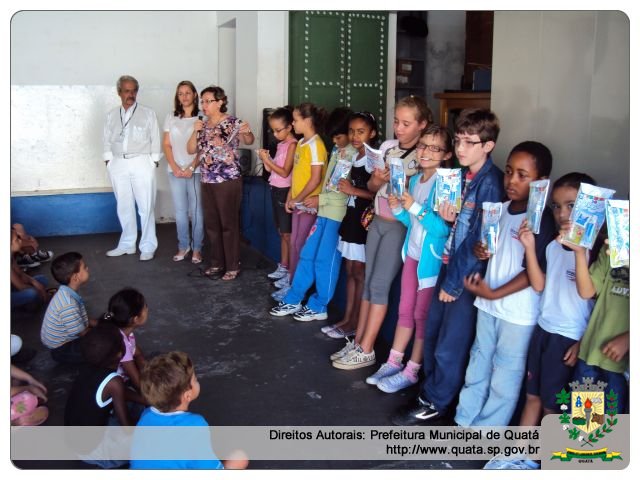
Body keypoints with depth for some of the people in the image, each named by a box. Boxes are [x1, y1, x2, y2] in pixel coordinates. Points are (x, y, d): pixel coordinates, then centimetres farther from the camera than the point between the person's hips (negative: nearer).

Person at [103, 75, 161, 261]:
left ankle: (148, 247, 5)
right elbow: (108, 141, 13)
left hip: (141, 163, -3)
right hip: (118, 164, 3)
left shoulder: (148, 113, 3)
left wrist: (153, 162, -4)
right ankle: (127, 244, 20)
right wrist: (109, 161, 5)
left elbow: (155, 139, 1)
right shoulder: (112, 115, 12)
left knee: (146, 207, -3)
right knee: (124, 207, 9)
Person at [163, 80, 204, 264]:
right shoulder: (171, 117, 10)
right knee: (180, 211, 7)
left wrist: (191, 168, -13)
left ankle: (197, 248, 10)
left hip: (196, 171, -3)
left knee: (196, 210, 0)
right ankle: (183, 246, 18)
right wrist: (174, 167, -4)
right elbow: (166, 144, 9)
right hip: (175, 171, 3)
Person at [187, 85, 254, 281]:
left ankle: (233, 266, 7)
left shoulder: (233, 122, -6)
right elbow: (191, 150, 10)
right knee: (211, 224, 12)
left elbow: (249, 141, -13)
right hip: (207, 181, 7)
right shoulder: (203, 125, 11)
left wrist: (247, 133, -35)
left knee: (228, 224, -2)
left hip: (228, 181, -7)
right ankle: (217, 263, 25)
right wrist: (195, 131, -6)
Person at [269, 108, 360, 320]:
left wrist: (321, 199, -14)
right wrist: (320, 201, 8)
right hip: (325, 210, 8)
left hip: (338, 213, -8)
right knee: (307, 255, 11)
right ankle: (293, 300, 20)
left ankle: (318, 307, 15)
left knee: (325, 259, 0)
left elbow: (349, 190, -18)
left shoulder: (356, 155, -12)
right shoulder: (336, 150, 13)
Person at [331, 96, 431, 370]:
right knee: (368, 282, 8)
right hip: (377, 221, 6)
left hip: (400, 226, -6)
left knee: (379, 286, -5)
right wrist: (376, 180, -12)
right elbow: (372, 188, 10)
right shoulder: (387, 147, 6)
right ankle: (357, 342, 15)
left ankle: (366, 351, 4)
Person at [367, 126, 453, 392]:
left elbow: (445, 228, -25)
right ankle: (393, 362, 29)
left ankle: (411, 371, 18)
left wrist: (415, 207, -27)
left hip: (432, 258, -7)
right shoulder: (415, 180, 7)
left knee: (422, 315, 5)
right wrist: (398, 210, -3)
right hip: (412, 253, 8)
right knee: (405, 310, 17)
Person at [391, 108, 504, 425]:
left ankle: (435, 404, 20)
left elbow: (480, 239, -18)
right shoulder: (463, 176, 9)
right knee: (432, 333, 16)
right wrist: (449, 217, -5)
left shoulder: (490, 183, -17)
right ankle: (431, 390, 35)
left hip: (468, 275, -8)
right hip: (449, 266, 8)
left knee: (449, 346, 3)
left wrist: (455, 281, -13)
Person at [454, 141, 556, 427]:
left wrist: (493, 294, -18)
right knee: (478, 366, 18)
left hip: (518, 313, -7)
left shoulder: (542, 219, -17)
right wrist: (481, 250, -1)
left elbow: (535, 274, -19)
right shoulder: (502, 208, 5)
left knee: (504, 377, 5)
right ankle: (464, 422, 31)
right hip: (488, 305, 8)